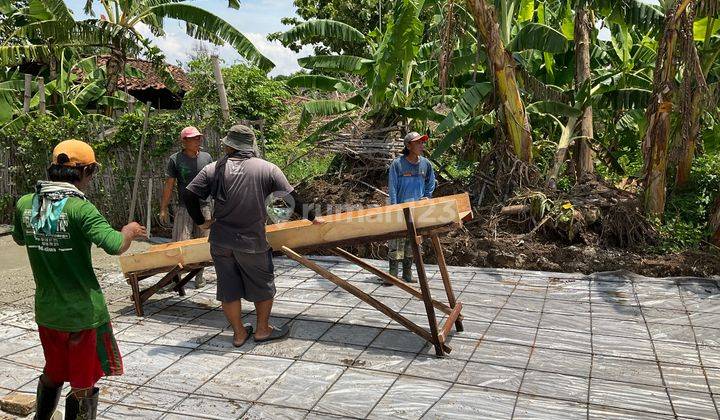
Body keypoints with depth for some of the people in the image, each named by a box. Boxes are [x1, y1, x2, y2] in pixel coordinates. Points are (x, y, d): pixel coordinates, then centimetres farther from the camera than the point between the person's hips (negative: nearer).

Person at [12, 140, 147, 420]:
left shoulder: (24, 204, -2)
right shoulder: (80, 208, -20)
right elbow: (114, 246, -30)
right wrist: (130, 230, -11)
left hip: (46, 311, 6)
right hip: (83, 313, -6)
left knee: (52, 373, 29)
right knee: (83, 385, 11)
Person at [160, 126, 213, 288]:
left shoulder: (206, 157, 6)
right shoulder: (175, 159, -1)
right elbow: (169, 185, 1)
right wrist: (163, 209, -1)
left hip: (204, 206, 3)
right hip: (184, 208, -2)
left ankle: (199, 275, 20)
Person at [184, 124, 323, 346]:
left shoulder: (213, 169, -1)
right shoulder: (267, 169, -4)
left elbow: (190, 196, -4)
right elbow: (292, 198, -2)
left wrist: (201, 221, 12)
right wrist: (312, 217, 11)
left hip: (220, 242, 2)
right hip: (252, 242, -2)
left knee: (229, 289, 14)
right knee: (263, 286, 16)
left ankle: (239, 333, 25)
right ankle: (263, 330, 28)